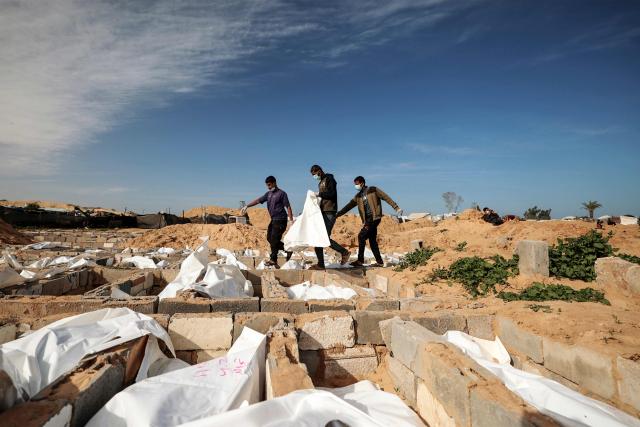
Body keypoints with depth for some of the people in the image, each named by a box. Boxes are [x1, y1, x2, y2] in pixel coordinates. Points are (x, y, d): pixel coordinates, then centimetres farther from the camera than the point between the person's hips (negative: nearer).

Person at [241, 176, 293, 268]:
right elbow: (258, 200, 13)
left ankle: (273, 259, 2)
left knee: (274, 239, -8)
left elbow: (288, 207, -10)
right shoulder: (268, 194, 15)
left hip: (280, 220, -8)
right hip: (273, 219, 9)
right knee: (269, 238, 8)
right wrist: (247, 206, 2)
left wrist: (291, 221, -16)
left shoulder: (281, 193, -6)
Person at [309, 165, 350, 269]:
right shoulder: (320, 182, 24)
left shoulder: (329, 179, -2)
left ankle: (344, 252, 4)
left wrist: (319, 194, -13)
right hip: (322, 212, 9)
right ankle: (320, 264, 7)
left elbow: (332, 193, -14)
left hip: (329, 213, -9)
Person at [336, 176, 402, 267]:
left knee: (361, 236, -15)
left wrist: (396, 208, -8)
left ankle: (360, 260, -11)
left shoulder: (373, 190, -2)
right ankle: (379, 262, 13)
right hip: (368, 219, 7)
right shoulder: (358, 196, 15)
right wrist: (337, 214, 12)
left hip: (375, 218, -7)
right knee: (372, 241, 6)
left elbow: (386, 198, -3)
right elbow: (349, 206, 17)